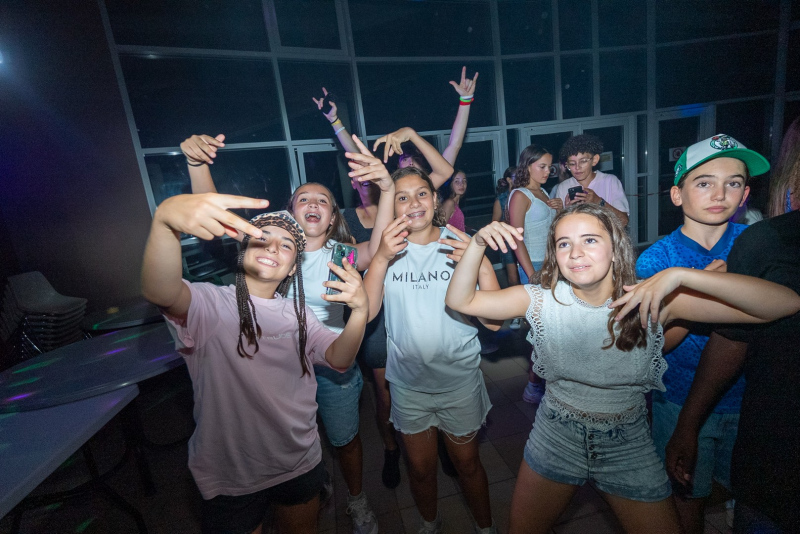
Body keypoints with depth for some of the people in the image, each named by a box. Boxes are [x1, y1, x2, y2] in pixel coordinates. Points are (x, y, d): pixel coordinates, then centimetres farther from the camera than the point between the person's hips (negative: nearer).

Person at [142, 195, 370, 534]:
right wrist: (165, 220, -56)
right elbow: (159, 292, -36)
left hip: (301, 464, 5)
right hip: (229, 479, -4)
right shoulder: (210, 305, -15)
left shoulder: (297, 314, 2)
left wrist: (360, 310, -27)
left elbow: (339, 359, -8)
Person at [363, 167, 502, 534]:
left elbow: (493, 321, -15)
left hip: (460, 380, -1)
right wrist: (381, 258, -31)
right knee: (420, 468, 22)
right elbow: (366, 311, -19)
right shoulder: (387, 250, -5)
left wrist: (483, 266, -28)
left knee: (467, 463, 20)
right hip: (408, 383, 1)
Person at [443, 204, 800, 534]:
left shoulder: (653, 300, -19)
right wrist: (478, 243, -32)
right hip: (555, 438, 1)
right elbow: (460, 301, -18)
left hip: (628, 447, 0)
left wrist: (679, 275, -37)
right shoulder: (543, 299, -16)